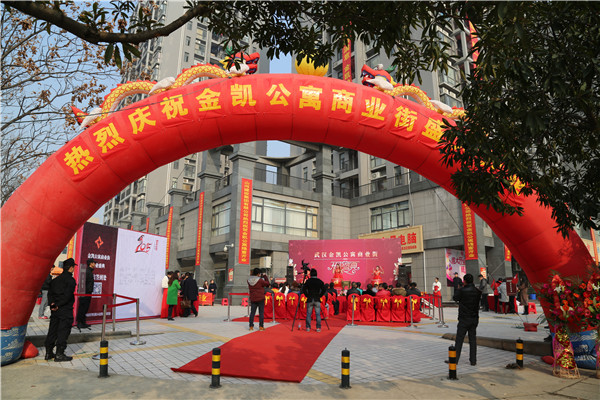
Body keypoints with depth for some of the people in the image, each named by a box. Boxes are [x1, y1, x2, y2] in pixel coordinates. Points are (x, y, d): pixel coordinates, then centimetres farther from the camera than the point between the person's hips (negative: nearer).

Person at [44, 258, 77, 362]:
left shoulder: (56, 279, 12)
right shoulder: (71, 280, -12)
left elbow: (50, 293, 7)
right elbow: (67, 295, -21)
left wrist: (52, 303, -2)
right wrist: (58, 305, -12)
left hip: (55, 309, 8)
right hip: (66, 310, -8)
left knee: (52, 330, 15)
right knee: (63, 331, 0)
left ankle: (48, 353, 22)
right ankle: (59, 354, 3)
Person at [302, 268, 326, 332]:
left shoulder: (308, 281, -1)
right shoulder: (320, 281, 2)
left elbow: (304, 290, -3)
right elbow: (323, 290, 1)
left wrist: (307, 295, 9)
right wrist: (319, 296, 10)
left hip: (309, 300, 0)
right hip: (317, 300, 0)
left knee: (308, 314, 7)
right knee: (318, 314, 4)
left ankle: (308, 328, 7)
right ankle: (318, 328, 3)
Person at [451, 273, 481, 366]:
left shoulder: (462, 290, -15)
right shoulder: (477, 291, -1)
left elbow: (455, 298, 0)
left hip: (464, 319, -4)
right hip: (474, 319, 4)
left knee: (459, 340, 2)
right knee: (473, 340, 11)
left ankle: (455, 359, 6)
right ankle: (473, 360, 14)